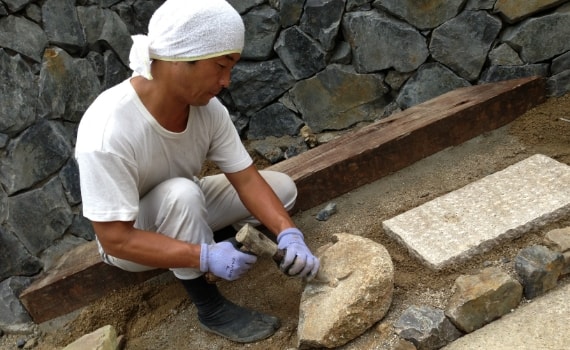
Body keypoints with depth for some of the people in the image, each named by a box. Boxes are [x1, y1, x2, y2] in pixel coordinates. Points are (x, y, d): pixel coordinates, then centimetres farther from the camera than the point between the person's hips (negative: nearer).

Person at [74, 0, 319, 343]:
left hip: (186, 211, 5)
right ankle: (209, 306, -16)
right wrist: (205, 257, -39)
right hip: (128, 236, -4)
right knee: (181, 193, -37)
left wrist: (288, 234, -31)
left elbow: (246, 178, -16)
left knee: (282, 188, -6)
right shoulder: (107, 133, -38)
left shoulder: (208, 107, -21)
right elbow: (117, 240, -33)